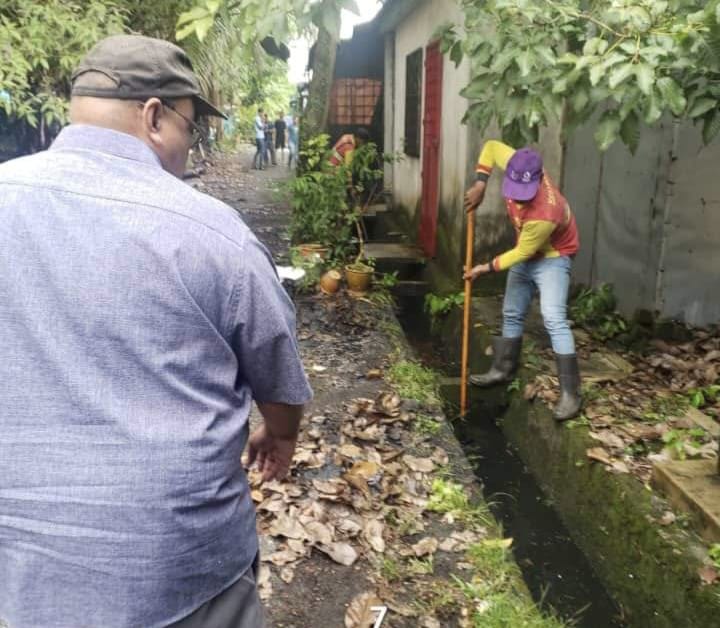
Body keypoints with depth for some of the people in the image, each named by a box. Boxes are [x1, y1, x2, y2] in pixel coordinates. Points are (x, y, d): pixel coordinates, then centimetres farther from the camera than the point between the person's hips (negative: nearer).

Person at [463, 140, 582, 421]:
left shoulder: (545, 214, -39)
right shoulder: (518, 168, -21)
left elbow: (523, 252, -26)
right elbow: (492, 147, -3)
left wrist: (487, 268, -18)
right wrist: (480, 184, -15)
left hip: (552, 258, -8)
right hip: (525, 253, 8)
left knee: (554, 319, -21)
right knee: (512, 314, 16)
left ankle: (570, 392, -18)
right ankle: (503, 369, 32)